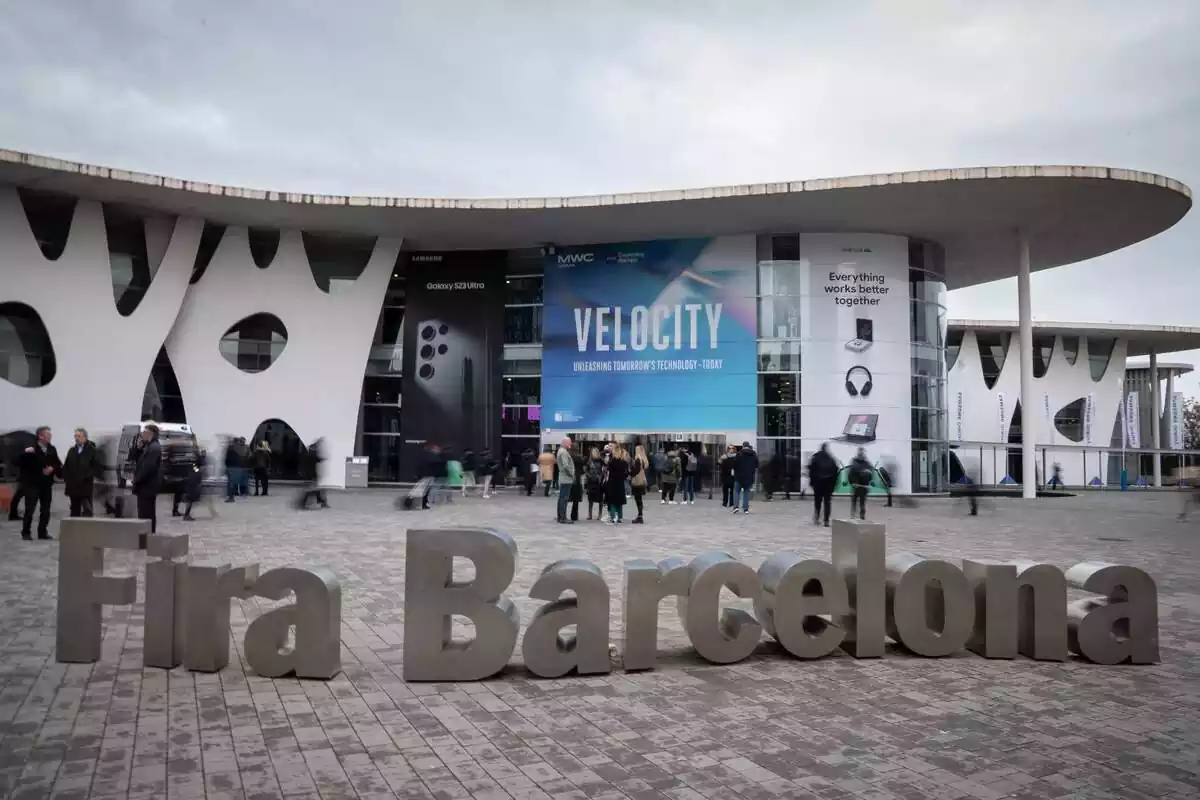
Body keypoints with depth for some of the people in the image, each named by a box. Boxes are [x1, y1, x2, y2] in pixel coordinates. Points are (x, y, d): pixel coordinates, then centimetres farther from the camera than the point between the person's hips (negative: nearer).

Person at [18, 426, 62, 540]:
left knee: (45, 509, 7)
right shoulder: (31, 449, -9)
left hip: (47, 484, 5)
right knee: (29, 509, -5)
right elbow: (21, 463, -15)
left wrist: (53, 468, -11)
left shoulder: (52, 449, 8)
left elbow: (59, 465, 9)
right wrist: (25, 453, -29)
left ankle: (43, 532, 14)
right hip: (32, 483, -5)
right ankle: (26, 532, 2)